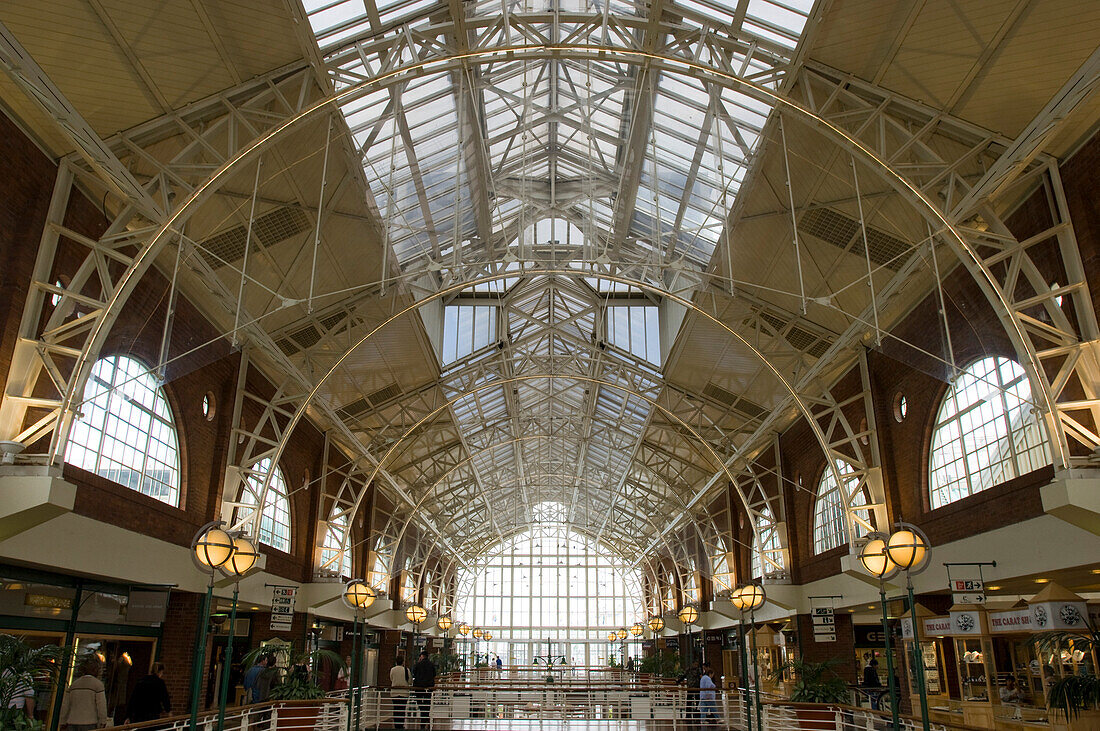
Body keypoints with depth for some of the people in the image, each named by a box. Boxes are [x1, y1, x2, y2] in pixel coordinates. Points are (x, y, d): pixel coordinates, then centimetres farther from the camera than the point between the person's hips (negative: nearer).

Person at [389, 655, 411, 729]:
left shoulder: (392, 670, -3)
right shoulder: (406, 670, -8)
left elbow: (391, 679, 9)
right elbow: (410, 681, 0)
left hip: (394, 692, 2)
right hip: (404, 692, -2)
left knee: (395, 709, 10)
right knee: (402, 709, 5)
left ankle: (396, 725, 12)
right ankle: (401, 725, 3)